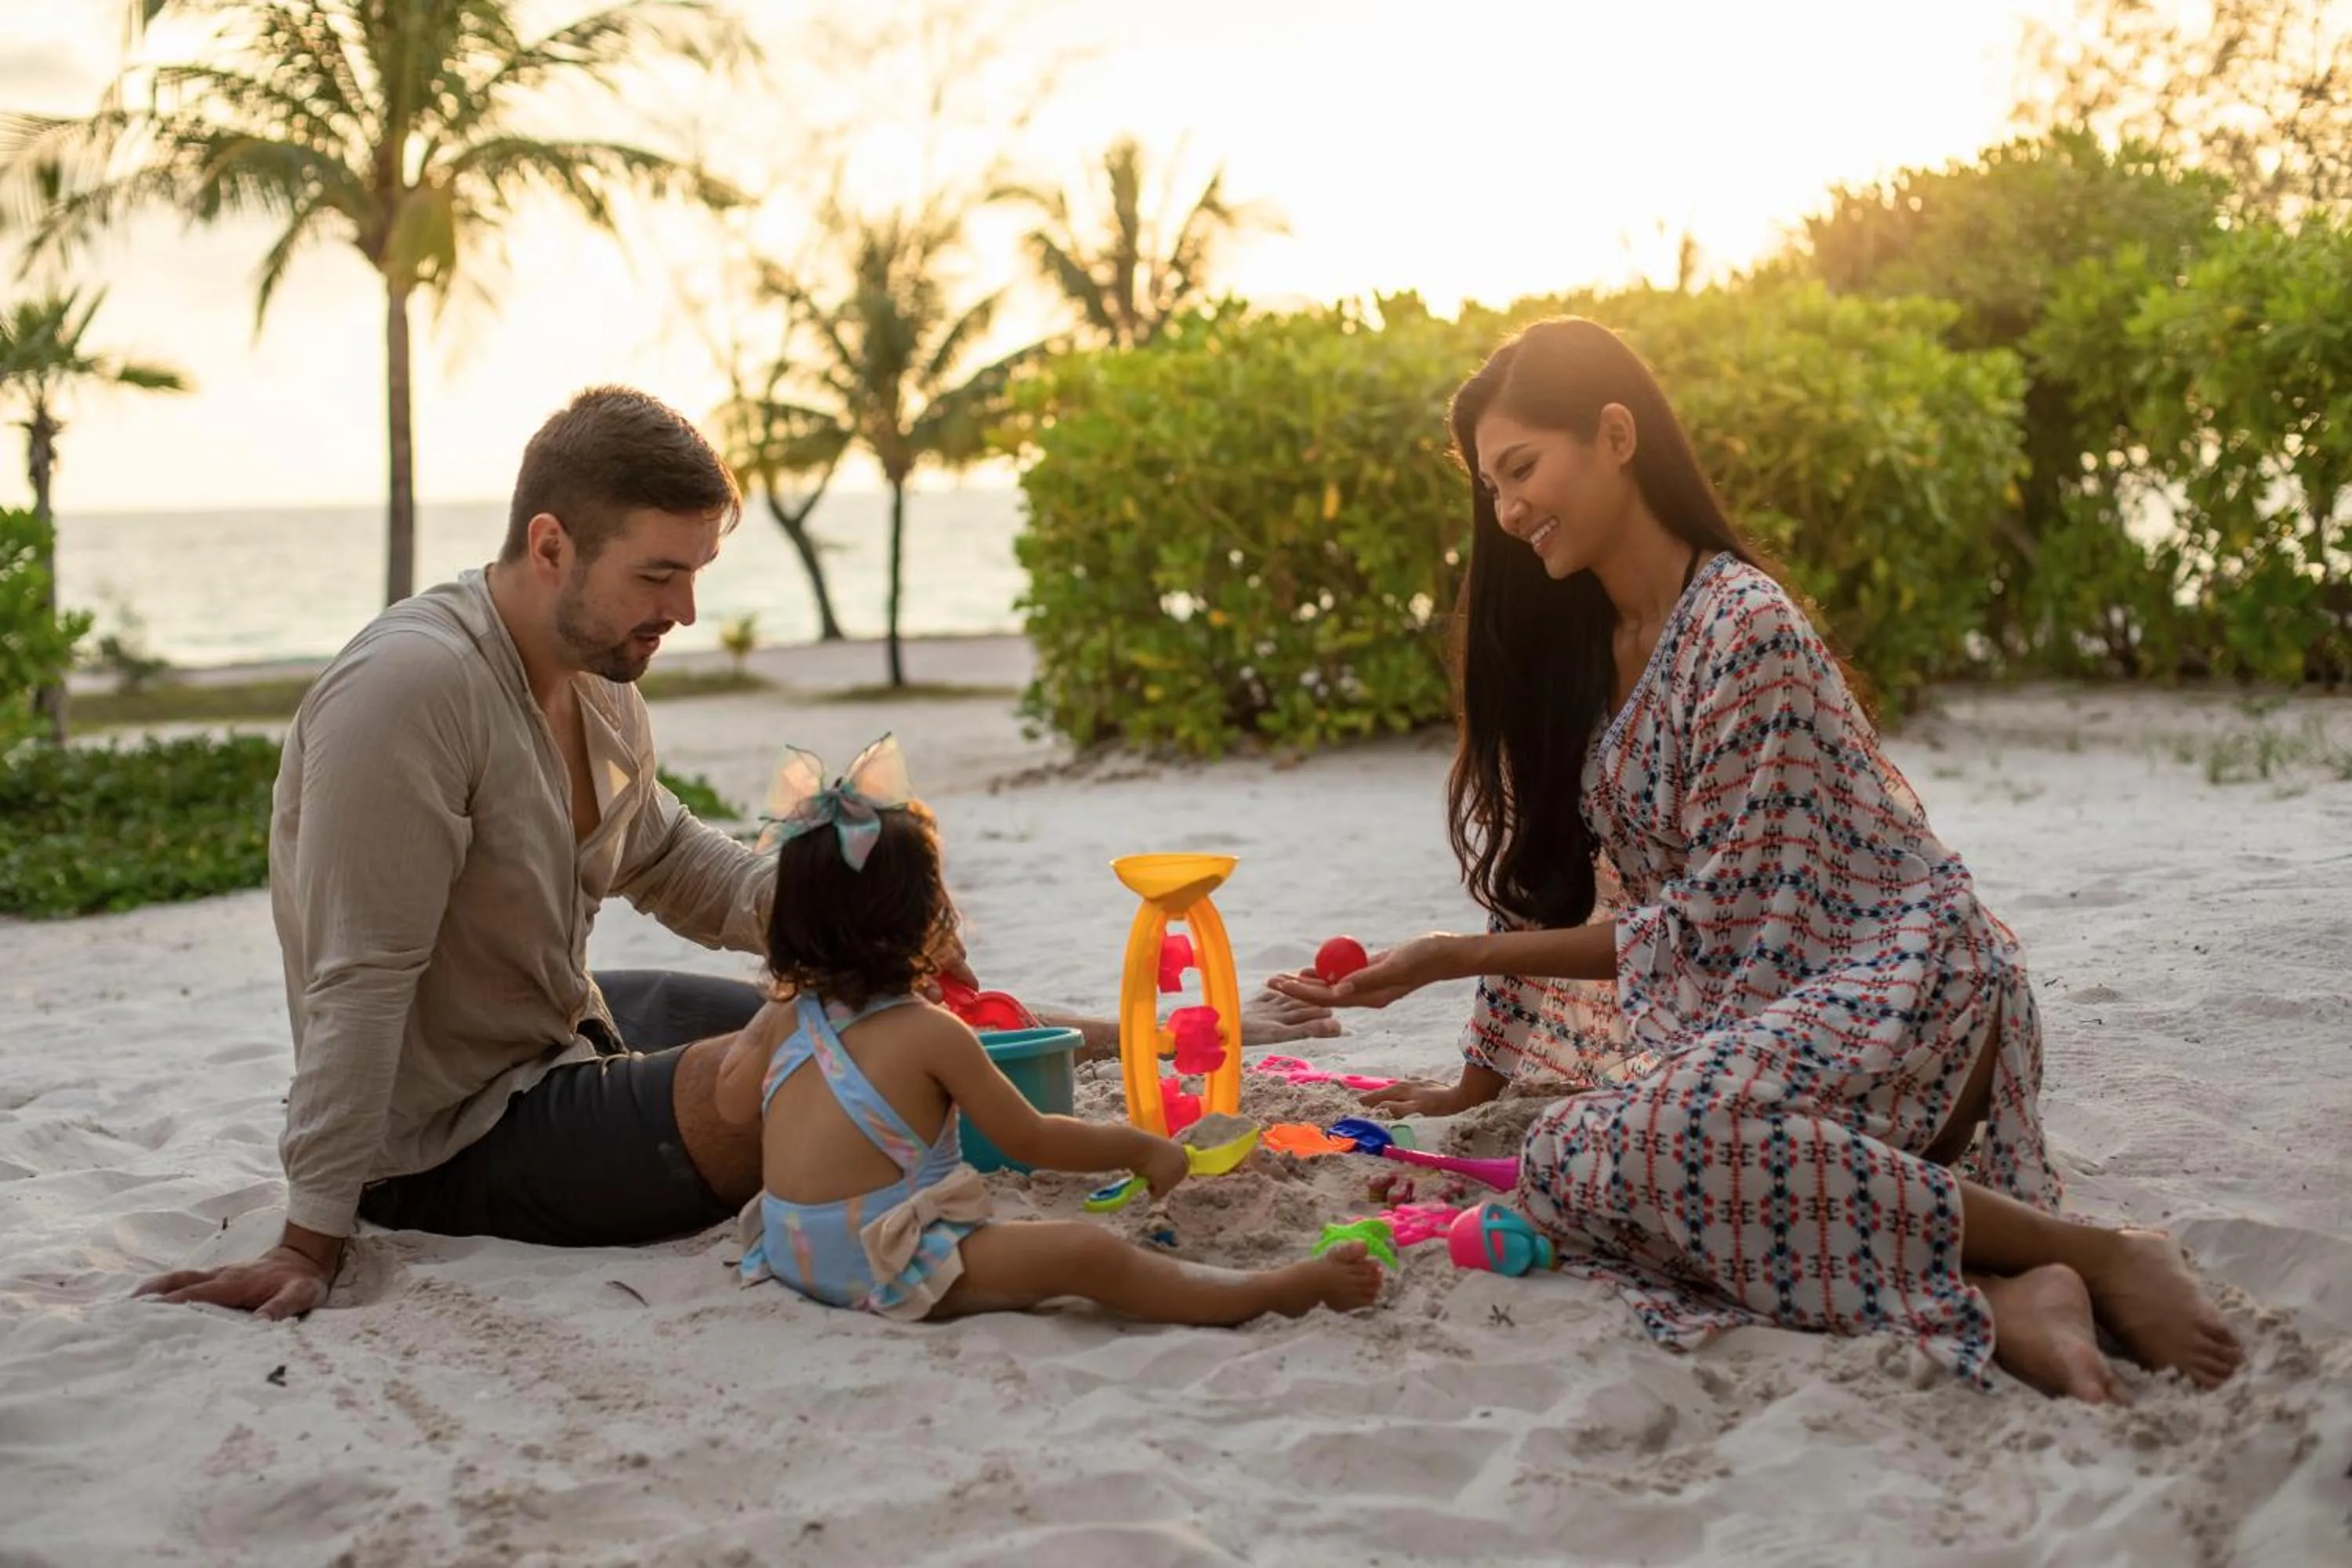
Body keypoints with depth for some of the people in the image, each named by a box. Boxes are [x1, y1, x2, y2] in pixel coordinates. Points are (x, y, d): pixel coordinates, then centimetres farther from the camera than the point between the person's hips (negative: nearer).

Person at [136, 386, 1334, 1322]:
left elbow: (666, 857, 16)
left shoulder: (597, 677, 1)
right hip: (449, 1146, -10)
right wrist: (311, 1242, -27)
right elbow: (360, 981, -28)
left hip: (563, 1031, 10)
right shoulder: (410, 689, -27)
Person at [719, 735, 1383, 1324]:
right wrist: (1139, 1147, 4)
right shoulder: (931, 1033, -13)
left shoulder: (786, 1019, 6)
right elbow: (1030, 1139, -8)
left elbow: (734, 1104, 21)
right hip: (888, 1272, -9)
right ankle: (1284, 1289, -18)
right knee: (1085, 1254, -17)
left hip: (793, 1254, 9)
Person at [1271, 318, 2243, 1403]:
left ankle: (2091, 1253, -22)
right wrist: (1477, 1078, 17)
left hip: (1902, 979, -8)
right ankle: (1995, 1301, -24)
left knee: (1625, 1144, -35)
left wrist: (1449, 960, -12)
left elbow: (1713, 924, -15)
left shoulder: (1745, 627, -15)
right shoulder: (1573, 646, 12)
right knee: (1563, 1167, -23)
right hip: (1749, 1007, 8)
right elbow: (1548, 885, 17)